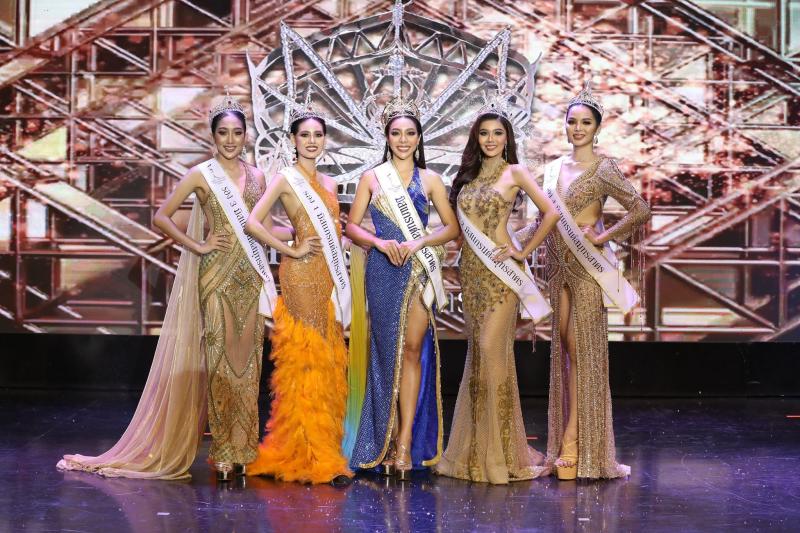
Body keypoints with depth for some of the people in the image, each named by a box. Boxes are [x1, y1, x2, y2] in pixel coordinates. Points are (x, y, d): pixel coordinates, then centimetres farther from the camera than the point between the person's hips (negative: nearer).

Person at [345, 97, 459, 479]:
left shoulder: (429, 180, 9)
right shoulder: (372, 178, 8)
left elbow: (452, 226, 7)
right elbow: (351, 226, 6)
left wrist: (419, 243, -9)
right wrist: (380, 242, -11)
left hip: (419, 270, 0)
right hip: (383, 271, 0)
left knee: (413, 348, -8)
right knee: (388, 350, 1)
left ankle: (407, 442, -9)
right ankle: (389, 442, 8)